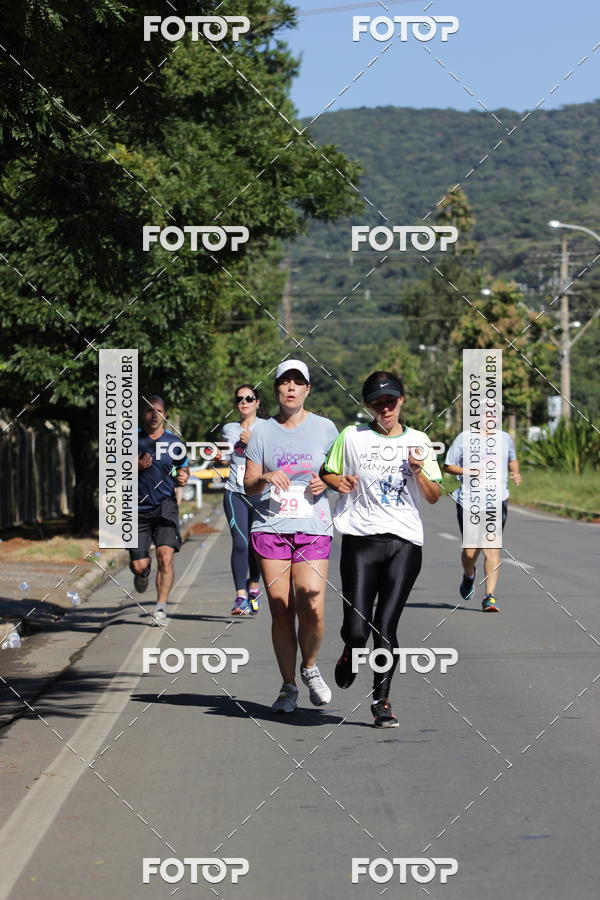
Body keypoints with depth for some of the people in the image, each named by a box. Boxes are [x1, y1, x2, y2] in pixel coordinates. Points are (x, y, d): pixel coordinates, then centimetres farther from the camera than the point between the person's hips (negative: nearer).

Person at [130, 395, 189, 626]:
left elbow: (184, 468, 21)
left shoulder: (174, 442, 7)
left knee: (165, 555, -19)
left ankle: (161, 608, -13)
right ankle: (143, 572, 37)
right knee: (138, 565, -2)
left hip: (165, 507, 0)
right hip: (138, 509, 0)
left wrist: (183, 477, -3)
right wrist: (135, 467, -14)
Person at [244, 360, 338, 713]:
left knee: (312, 609, -14)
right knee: (280, 611, -2)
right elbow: (249, 484, 7)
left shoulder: (325, 428, 8)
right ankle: (289, 687, 11)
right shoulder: (263, 432, 8)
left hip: (313, 529, -1)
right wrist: (266, 479, -15)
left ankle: (310, 667, 14)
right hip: (270, 528, 1)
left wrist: (326, 482, -6)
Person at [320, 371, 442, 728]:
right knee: (356, 628, -9)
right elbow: (327, 473, 16)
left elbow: (434, 496, 12)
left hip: (405, 542, 1)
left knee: (386, 627, -4)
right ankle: (351, 652, 27)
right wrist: (339, 481, -6)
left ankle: (382, 700, 9)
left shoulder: (418, 441, 11)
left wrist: (418, 471, -6)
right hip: (361, 538, -1)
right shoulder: (352, 437, 6)